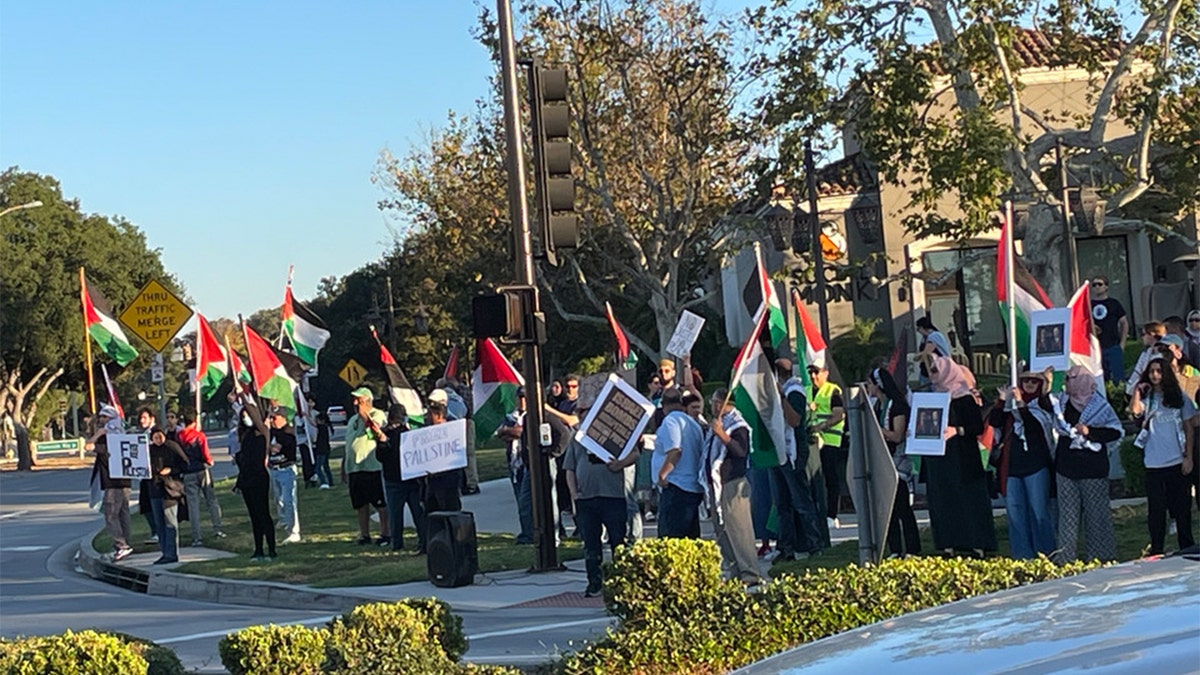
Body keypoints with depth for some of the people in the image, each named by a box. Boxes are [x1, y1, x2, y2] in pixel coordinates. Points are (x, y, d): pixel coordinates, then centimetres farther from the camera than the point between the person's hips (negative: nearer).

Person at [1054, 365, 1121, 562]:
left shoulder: (1099, 405, -9)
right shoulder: (1062, 401, 6)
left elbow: (1117, 432, -11)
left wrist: (1090, 431, -19)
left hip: (1092, 469, -5)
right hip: (1066, 467, 5)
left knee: (1096, 513, 2)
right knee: (1067, 513, 6)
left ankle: (1102, 554, 10)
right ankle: (1064, 557, 9)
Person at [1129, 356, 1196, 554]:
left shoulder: (1179, 397, 5)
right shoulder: (1146, 398, 4)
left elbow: (1189, 428, 6)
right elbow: (1135, 411, -19)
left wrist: (1188, 457, 0)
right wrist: (1137, 391, -11)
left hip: (1177, 462, 0)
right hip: (1153, 463, 0)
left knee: (1181, 507, 5)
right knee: (1156, 508, 2)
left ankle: (1187, 548, 15)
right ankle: (1156, 551, 9)